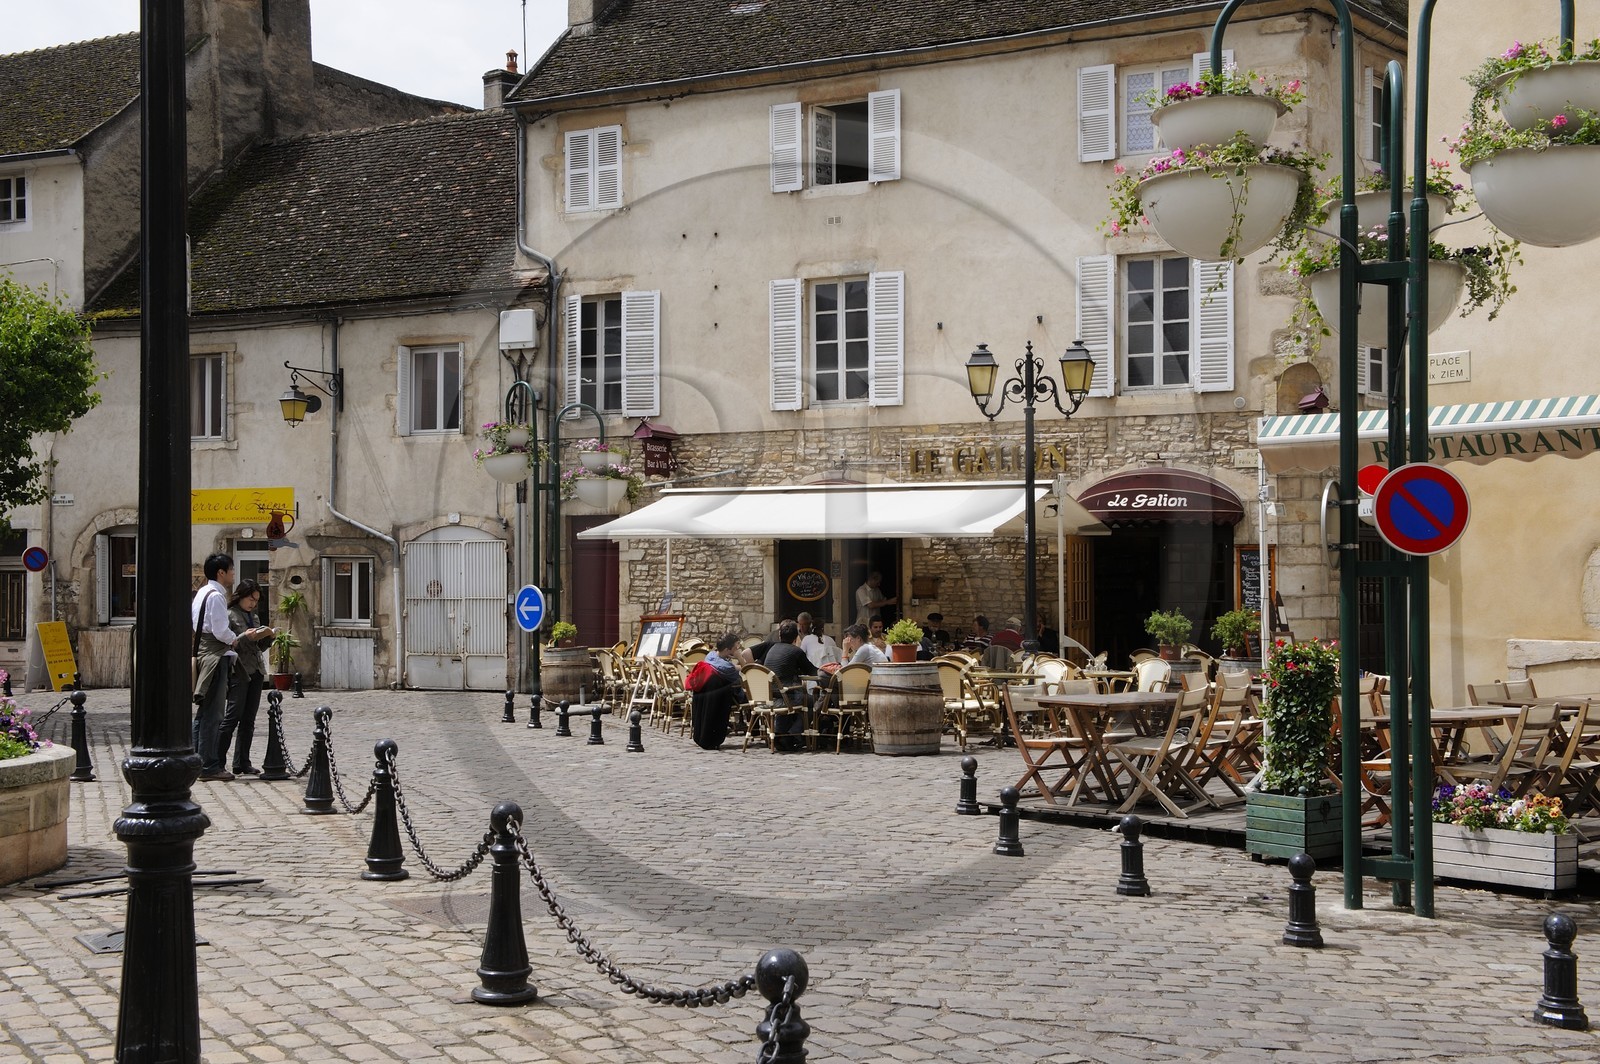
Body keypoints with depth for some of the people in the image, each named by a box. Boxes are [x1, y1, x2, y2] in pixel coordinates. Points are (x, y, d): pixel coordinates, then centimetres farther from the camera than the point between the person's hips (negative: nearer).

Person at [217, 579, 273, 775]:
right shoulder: (229, 616, -4)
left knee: (248, 721, 7)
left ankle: (242, 763, 10)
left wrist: (268, 636, 4)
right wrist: (246, 637, -21)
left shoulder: (253, 617, 18)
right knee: (232, 718, -10)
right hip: (238, 672, -7)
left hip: (256, 672, 7)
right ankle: (217, 762, -5)